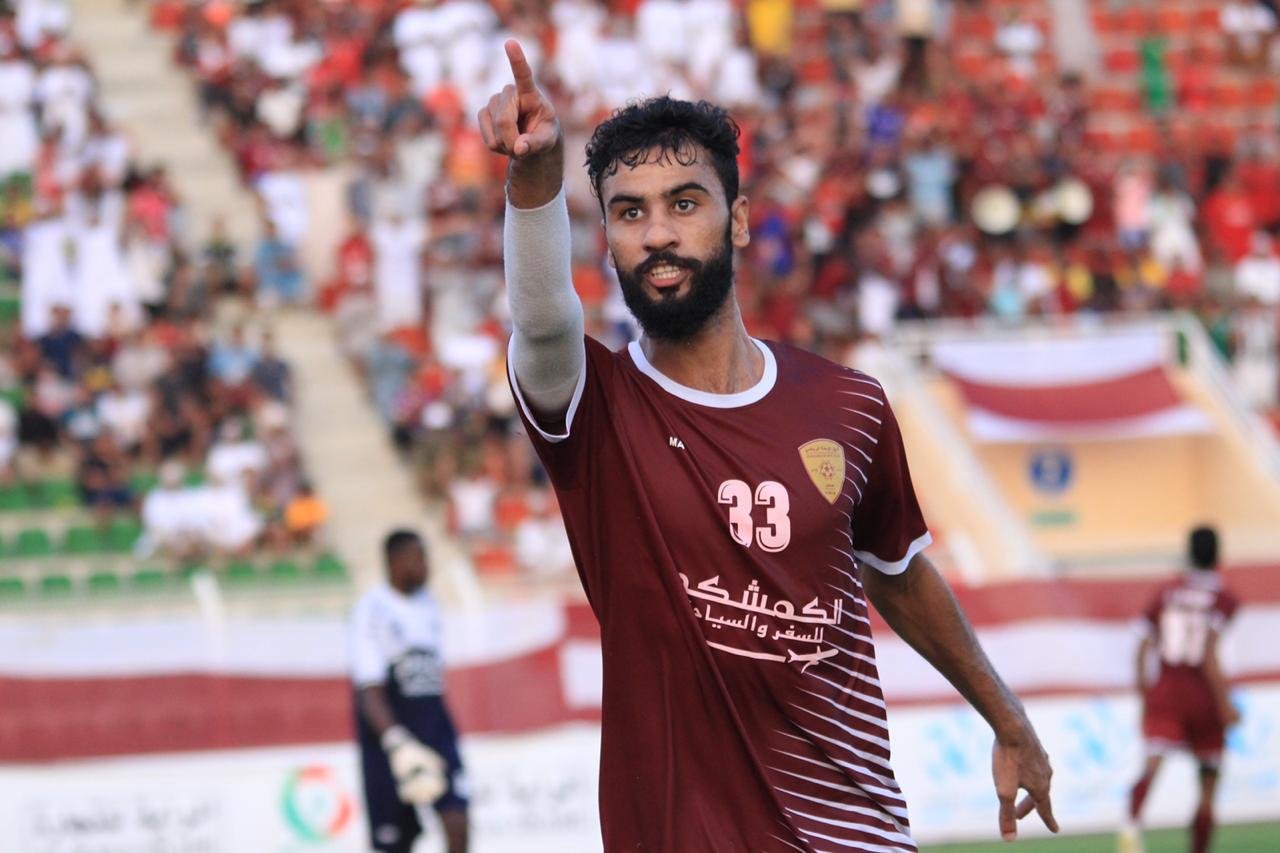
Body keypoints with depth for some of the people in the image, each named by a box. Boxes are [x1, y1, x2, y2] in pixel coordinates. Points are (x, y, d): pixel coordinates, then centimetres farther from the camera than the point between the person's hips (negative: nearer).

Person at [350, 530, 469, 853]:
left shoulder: (428, 603, 10)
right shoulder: (372, 608, -11)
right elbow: (370, 690, -16)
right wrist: (397, 743, -27)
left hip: (435, 722, 5)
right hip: (390, 731, -5)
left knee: (457, 820, -14)